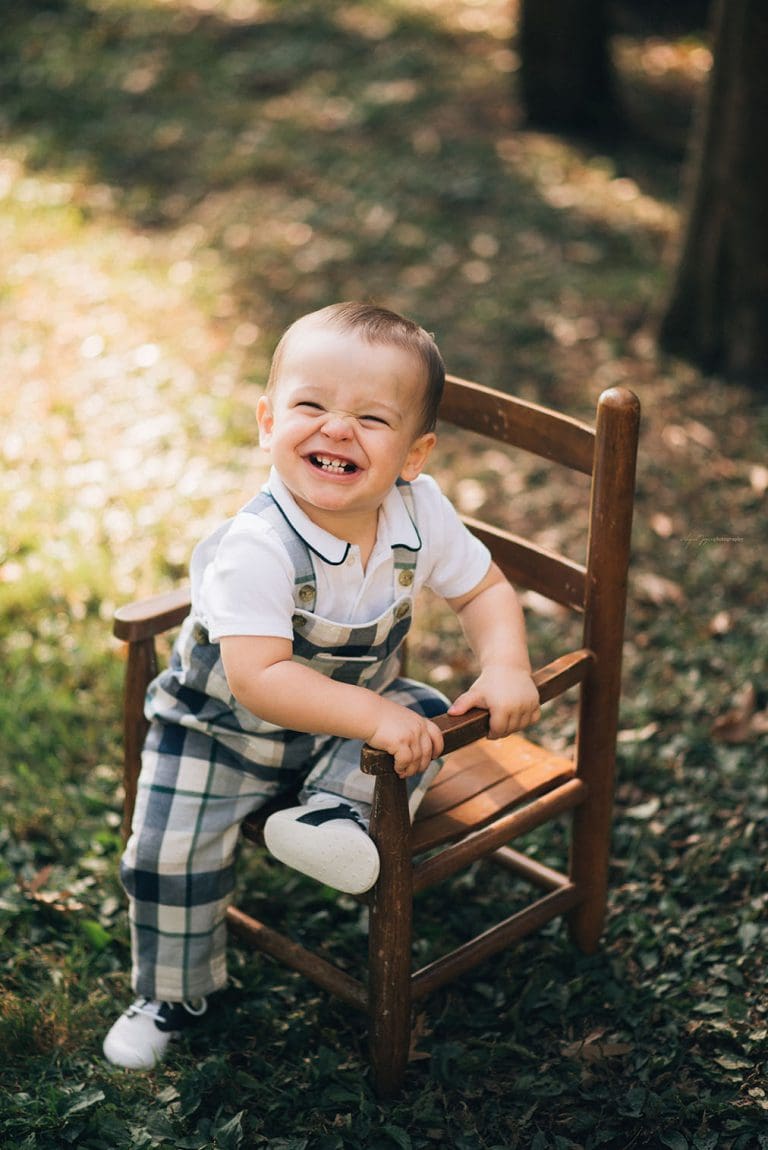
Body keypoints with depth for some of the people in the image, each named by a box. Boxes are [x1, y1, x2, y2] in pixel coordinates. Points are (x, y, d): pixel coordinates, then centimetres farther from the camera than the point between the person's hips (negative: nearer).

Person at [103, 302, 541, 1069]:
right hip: (222, 728, -3)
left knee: (425, 714, -19)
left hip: (345, 722, 4)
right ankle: (172, 994, 19)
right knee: (169, 856, -5)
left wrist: (504, 667, -22)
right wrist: (371, 716, -44)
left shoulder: (420, 514, -18)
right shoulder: (255, 547, -34)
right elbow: (258, 677, -40)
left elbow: (483, 588, -3)